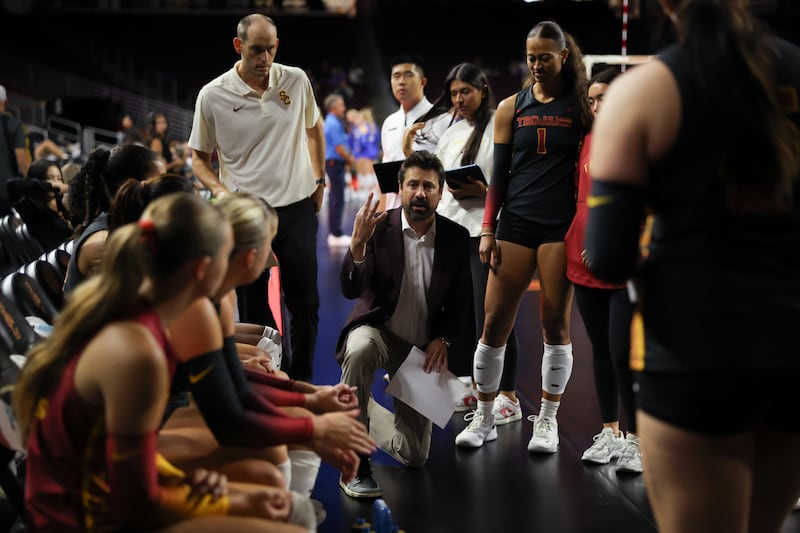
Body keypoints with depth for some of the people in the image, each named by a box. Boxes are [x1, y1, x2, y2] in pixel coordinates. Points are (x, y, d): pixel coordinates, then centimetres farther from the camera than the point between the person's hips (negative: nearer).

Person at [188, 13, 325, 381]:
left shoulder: (296, 80, -1)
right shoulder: (213, 96, -6)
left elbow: (314, 128, 18)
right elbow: (199, 159, 3)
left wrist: (319, 179, 14)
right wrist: (220, 190, -15)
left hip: (297, 208, 1)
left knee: (304, 300, 4)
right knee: (252, 306, 7)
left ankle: (301, 381, 18)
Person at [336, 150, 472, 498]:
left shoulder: (456, 238, -4)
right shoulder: (378, 227, -12)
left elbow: (461, 305, 3)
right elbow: (350, 290, -20)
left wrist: (442, 340, -14)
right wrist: (358, 243, -37)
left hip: (422, 348, 3)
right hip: (377, 330, -3)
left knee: (414, 456, 0)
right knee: (359, 351, -42)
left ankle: (363, 413, 33)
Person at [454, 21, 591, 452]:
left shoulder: (582, 107, 3)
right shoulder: (511, 108, 8)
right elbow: (499, 174, 9)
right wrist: (487, 230, 2)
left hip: (561, 226, -2)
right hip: (516, 223, 2)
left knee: (555, 324, 2)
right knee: (495, 322, -1)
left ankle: (547, 421, 15)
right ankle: (484, 418, 12)